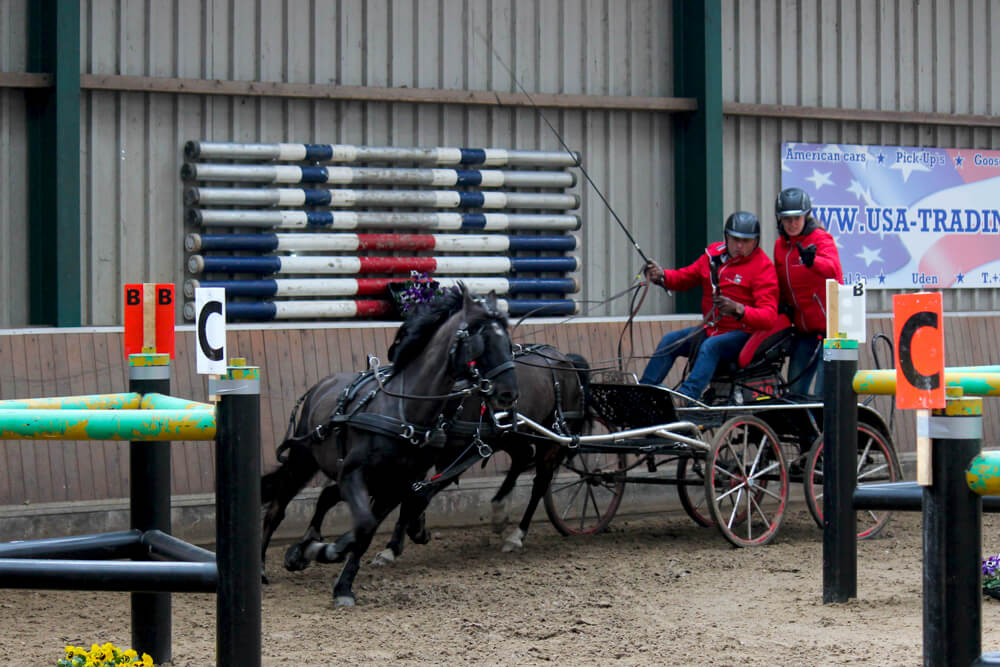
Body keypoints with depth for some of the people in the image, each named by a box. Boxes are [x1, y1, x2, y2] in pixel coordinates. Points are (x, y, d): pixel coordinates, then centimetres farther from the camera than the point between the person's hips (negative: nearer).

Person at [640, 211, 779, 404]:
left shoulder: (763, 267, -11)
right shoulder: (714, 254, 7)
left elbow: (769, 316, -20)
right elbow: (686, 277, 20)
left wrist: (738, 310, -39)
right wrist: (662, 277, -2)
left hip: (743, 333, -7)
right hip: (711, 329, 7)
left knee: (710, 346, -33)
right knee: (670, 340, -9)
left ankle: (686, 397, -48)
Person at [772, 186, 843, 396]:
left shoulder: (821, 239, -8)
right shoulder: (780, 245, 10)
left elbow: (831, 268, -30)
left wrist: (811, 261, -51)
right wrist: (782, 304, 1)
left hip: (829, 325, -6)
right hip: (803, 329, 6)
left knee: (824, 391, -12)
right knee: (795, 390, 6)